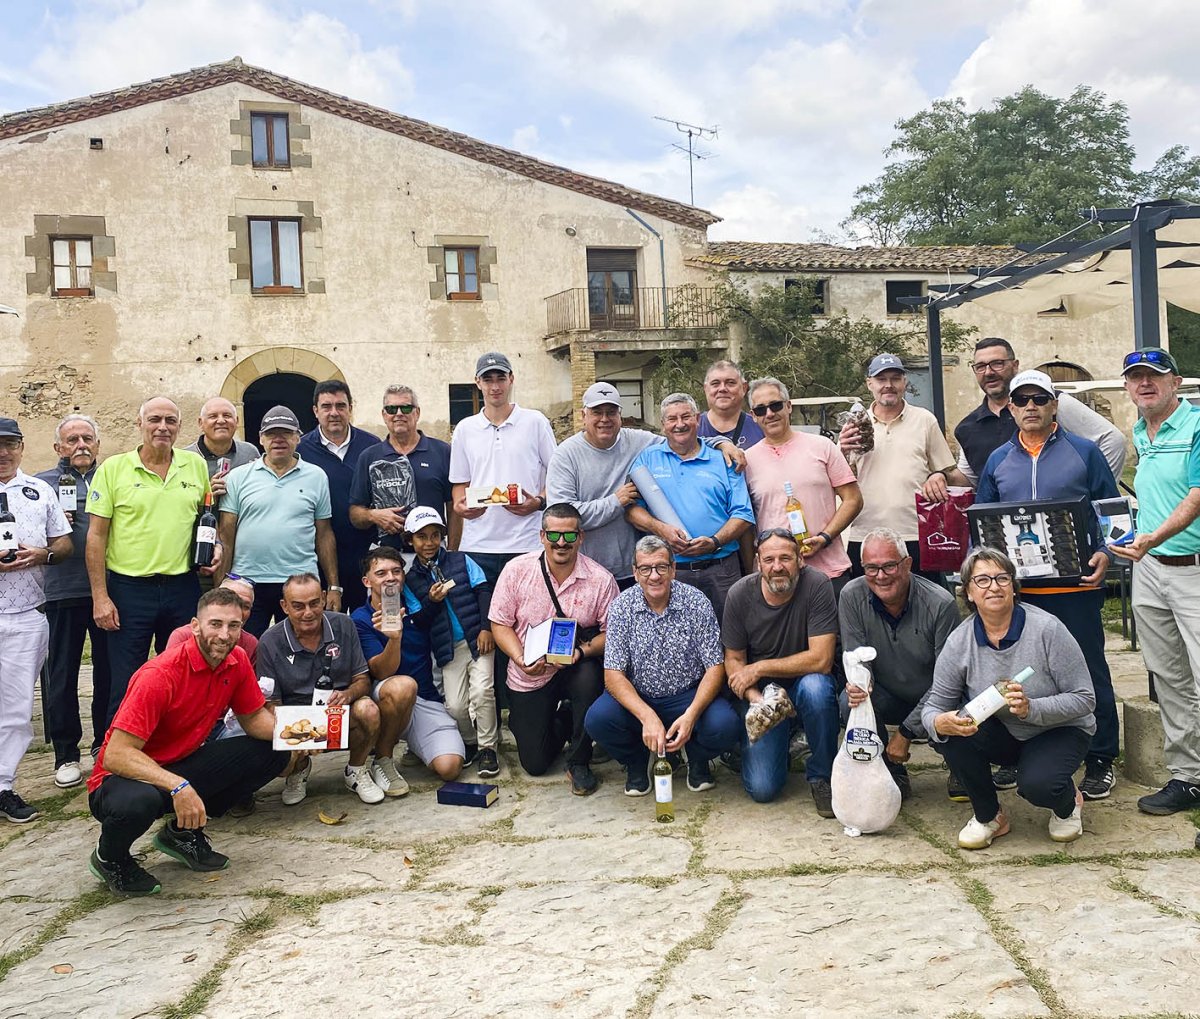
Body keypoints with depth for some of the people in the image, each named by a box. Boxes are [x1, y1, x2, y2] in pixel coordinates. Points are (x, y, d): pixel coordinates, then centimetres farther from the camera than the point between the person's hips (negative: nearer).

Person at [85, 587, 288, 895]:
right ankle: (109, 858, -2)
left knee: (273, 753, -6)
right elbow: (115, 754, -31)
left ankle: (184, 832, 8)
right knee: (138, 801, -41)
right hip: (127, 776, -6)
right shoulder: (160, 675, -28)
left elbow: (254, 717, 5)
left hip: (183, 767, 7)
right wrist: (178, 787, -41)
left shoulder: (236, 660, -7)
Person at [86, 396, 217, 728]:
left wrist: (215, 546, -2)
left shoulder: (196, 465, 6)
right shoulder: (113, 468, -3)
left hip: (183, 586, 3)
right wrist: (100, 597, -8)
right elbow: (96, 535, -4)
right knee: (125, 686, 2)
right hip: (129, 588, -3)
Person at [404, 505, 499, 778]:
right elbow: (419, 624, 5)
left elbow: (484, 591, 0)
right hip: (449, 649, 2)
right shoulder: (411, 579, 8)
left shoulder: (461, 561, 6)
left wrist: (486, 628, -10)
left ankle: (488, 747, -3)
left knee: (481, 690, -20)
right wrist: (432, 602, -14)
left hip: (477, 639, -1)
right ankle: (470, 743, 18)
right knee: (455, 706, -11)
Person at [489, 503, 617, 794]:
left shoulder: (600, 579, -10)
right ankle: (561, 719, 34)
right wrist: (520, 659, -20)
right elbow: (500, 623, -4)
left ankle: (579, 762, -13)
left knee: (589, 677, -38)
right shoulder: (517, 569, -8)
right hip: (529, 674, 1)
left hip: (577, 667, -1)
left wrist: (582, 651, -25)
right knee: (535, 763, -2)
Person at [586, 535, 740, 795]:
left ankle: (698, 759, 10)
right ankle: (635, 762, 8)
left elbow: (715, 668, -9)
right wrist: (648, 717, -30)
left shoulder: (696, 602, -9)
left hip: (688, 696, 0)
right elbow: (613, 675, -13)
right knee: (597, 719, -28)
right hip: (636, 697, 1)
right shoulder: (622, 606, -9)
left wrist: (691, 715, -26)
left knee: (724, 725, -29)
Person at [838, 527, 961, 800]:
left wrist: (906, 732, -20)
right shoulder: (852, 597, -13)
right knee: (850, 702, -29)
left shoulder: (940, 604, -21)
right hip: (889, 698, 2)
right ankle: (893, 776, -3)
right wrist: (858, 684, -36)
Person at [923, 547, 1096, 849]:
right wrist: (940, 723, -36)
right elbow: (934, 705, -11)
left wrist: (1032, 709, -35)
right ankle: (988, 816, -2)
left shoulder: (1047, 629, -21)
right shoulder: (960, 641, -13)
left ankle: (1068, 803, 9)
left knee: (1037, 784, -32)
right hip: (1003, 736, 3)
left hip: (1059, 731, -3)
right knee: (949, 732, -26)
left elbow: (1084, 699, -18)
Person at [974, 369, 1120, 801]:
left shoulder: (1084, 452, 3)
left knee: (1089, 671, 4)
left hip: (1075, 586, -3)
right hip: (1016, 588, 3)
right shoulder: (998, 461, 11)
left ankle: (1100, 761, 16)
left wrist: (1104, 553, -12)